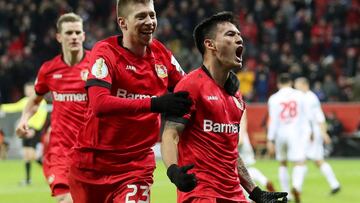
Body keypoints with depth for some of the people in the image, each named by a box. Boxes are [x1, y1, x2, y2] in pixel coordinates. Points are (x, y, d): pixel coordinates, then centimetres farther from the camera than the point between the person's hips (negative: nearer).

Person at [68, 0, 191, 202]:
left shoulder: (161, 53, 1)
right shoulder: (105, 52, -13)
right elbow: (99, 103, -29)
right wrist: (155, 104, -38)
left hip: (137, 163, 2)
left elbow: (187, 93, 16)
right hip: (93, 161, -2)